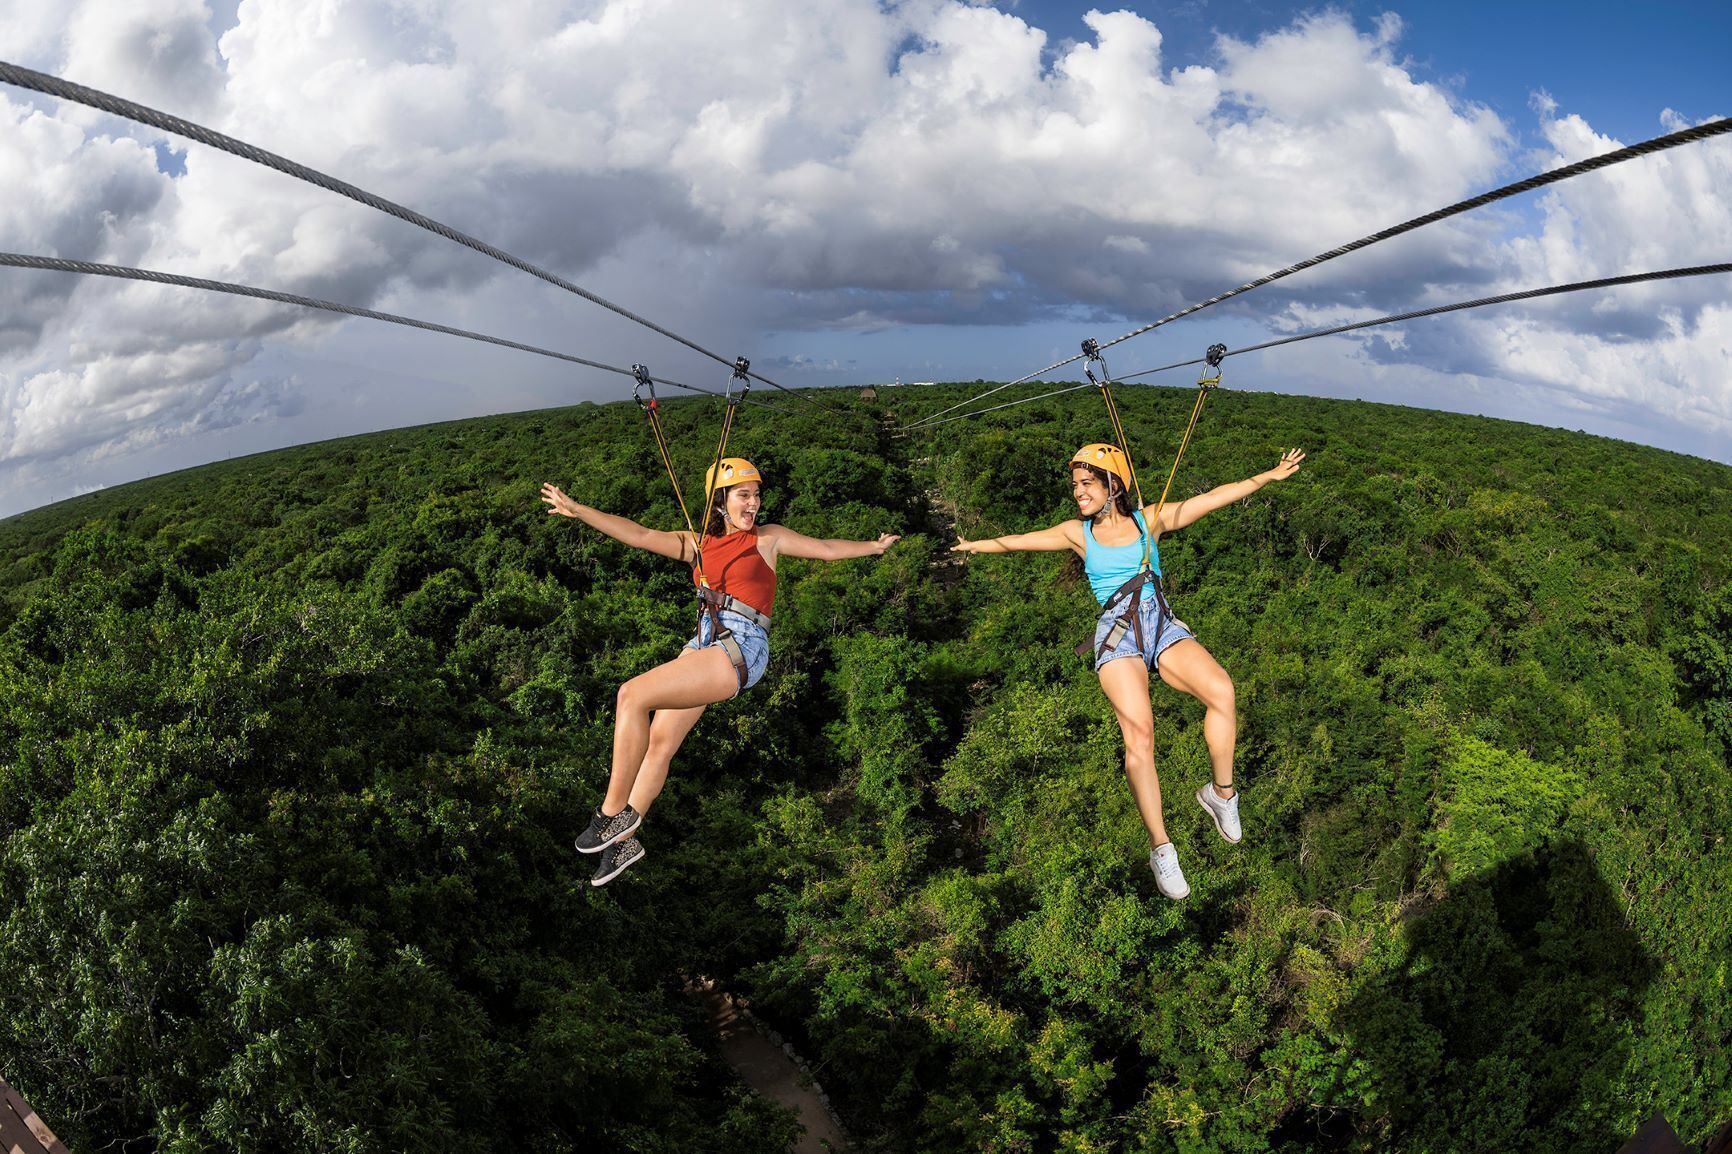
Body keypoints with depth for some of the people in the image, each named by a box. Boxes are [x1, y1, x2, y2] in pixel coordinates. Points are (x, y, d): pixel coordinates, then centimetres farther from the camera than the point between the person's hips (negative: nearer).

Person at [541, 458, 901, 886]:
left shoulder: (768, 538, 9)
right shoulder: (698, 544, 17)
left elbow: (826, 549, 17)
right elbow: (639, 535, 15)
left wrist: (874, 546, 20)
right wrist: (577, 509, 12)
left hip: (742, 648, -5)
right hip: (704, 642, 5)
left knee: (632, 695, -20)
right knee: (658, 744, 4)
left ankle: (613, 811, -11)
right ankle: (624, 840, 21)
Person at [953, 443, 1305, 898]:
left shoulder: (1149, 519, 12)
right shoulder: (1077, 533, 14)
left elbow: (1212, 498, 12)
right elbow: (1019, 541, 25)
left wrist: (1268, 476, 12)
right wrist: (976, 546, 35)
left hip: (1162, 625, 1)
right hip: (1117, 634, -1)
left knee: (1221, 691, -28)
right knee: (1138, 734, -24)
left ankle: (1221, 794, -6)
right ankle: (1161, 848, -17)